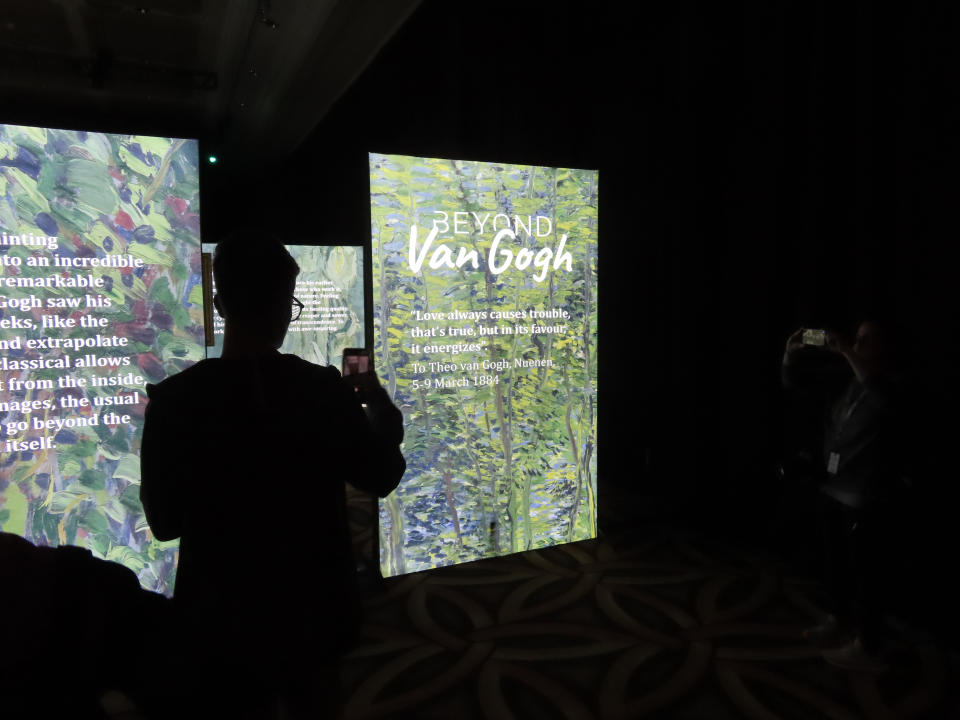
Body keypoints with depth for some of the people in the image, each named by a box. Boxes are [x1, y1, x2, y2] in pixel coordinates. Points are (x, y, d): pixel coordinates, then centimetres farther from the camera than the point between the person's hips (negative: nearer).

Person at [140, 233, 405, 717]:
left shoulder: (173, 400, -18)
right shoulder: (326, 391, -18)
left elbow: (164, 522, -8)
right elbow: (383, 477, -3)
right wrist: (380, 404, 12)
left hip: (219, 614, 0)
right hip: (312, 606, 1)